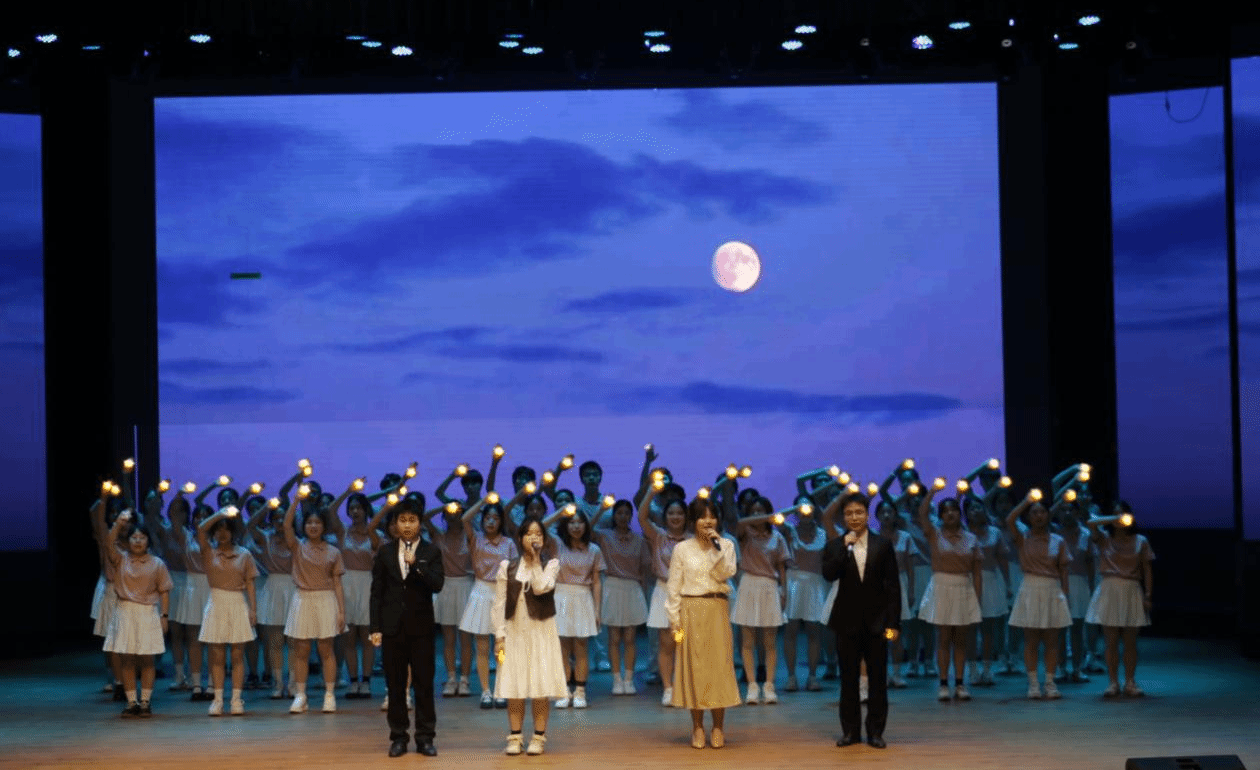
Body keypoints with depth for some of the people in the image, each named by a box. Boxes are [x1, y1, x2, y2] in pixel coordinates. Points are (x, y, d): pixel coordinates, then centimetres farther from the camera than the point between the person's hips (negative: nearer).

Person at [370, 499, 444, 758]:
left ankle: (425, 737, 8)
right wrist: (374, 627, -2)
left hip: (421, 627, -1)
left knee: (424, 683, 1)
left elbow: (437, 585, -11)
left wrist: (415, 564, -22)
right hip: (392, 627, 1)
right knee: (395, 685, 4)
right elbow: (376, 592, 4)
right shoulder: (385, 552, 6)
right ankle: (398, 737, 11)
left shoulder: (431, 552, 3)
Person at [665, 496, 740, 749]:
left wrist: (717, 548, -14)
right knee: (693, 666, 1)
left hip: (717, 612, 1)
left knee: (718, 665, 0)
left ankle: (718, 727, 8)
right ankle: (698, 726, 9)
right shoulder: (682, 549, 2)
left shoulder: (726, 545, 7)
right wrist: (674, 620, -3)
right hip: (691, 612, -1)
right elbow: (673, 587, 2)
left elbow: (725, 574, -9)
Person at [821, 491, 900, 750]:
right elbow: (828, 574, -16)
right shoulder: (835, 547, 3)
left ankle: (875, 731, 10)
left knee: (877, 678, 2)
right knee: (848, 678, 6)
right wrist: (845, 547, -19)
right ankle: (850, 730, 14)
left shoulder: (883, 545, 2)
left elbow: (893, 585, 1)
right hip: (847, 621, 0)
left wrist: (893, 622, -5)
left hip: (876, 621, 0)